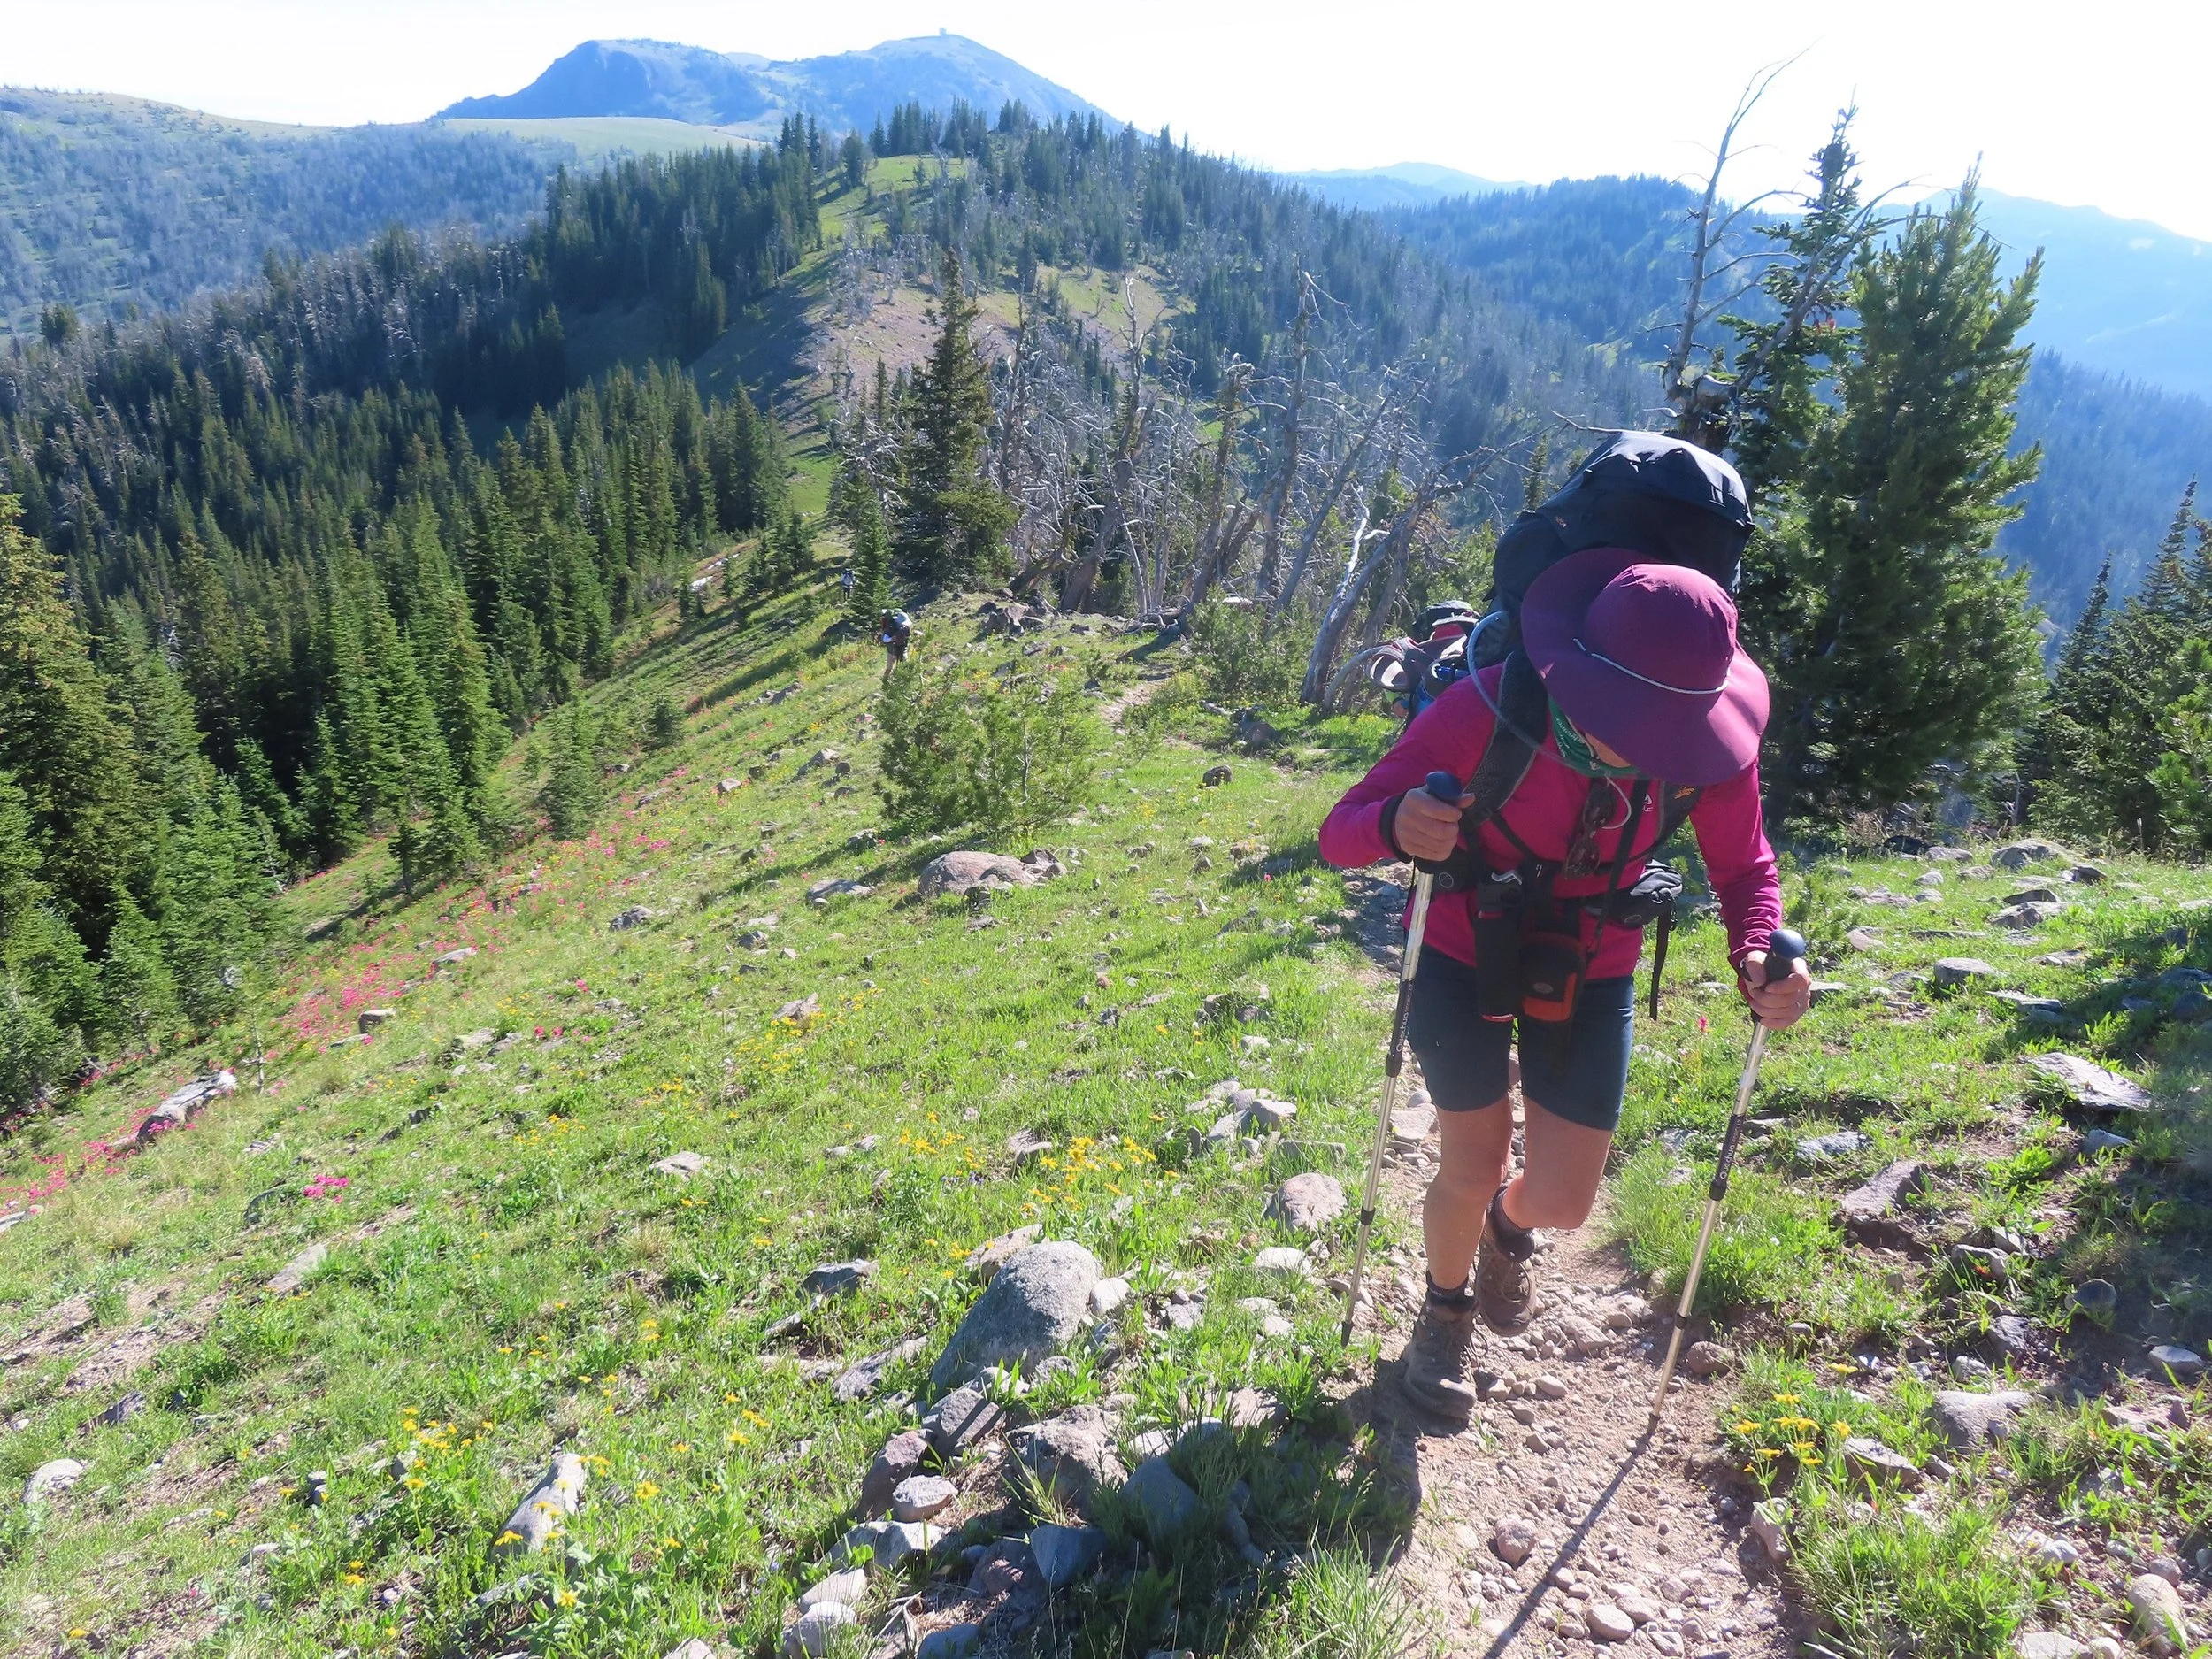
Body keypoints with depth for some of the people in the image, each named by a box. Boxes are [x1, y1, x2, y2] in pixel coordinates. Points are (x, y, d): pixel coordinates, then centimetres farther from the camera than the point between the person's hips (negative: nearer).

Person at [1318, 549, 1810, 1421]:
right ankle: (1445, 1309, 38)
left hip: (1590, 970, 3)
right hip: (1463, 951, -2)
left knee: (1561, 1201, 2)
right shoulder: (1489, 710, -33)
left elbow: (1744, 869, -6)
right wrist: (1398, 827, -53)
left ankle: (1509, 1222, 43)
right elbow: (1341, 830, -28)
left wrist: (1759, 960, -28)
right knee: (1474, 1168, 2)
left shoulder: (1703, 739, -23)